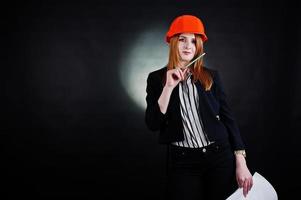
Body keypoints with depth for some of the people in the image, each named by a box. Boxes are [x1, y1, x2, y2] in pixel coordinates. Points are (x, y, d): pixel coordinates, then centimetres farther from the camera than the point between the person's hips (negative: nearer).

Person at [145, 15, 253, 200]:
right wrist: (169, 87, -16)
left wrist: (241, 162, -3)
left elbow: (228, 117, 4)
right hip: (182, 161, -1)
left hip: (220, 156, 2)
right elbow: (153, 124, -7)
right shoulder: (157, 78, 2)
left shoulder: (211, 76, 5)